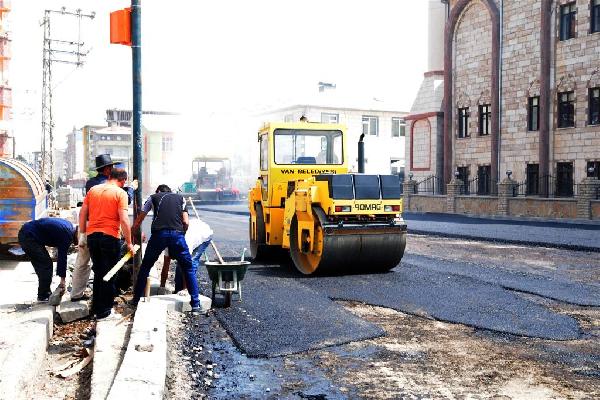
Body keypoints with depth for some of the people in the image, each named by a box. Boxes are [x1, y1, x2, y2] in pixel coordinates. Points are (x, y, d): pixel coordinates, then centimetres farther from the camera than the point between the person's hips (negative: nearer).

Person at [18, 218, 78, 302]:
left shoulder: (68, 225, 10)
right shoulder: (67, 234, -16)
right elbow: (62, 256, -15)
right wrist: (63, 279, -9)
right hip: (29, 237, -10)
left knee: (45, 264, 14)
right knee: (46, 265, -5)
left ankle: (45, 293, 21)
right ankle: (43, 296, 2)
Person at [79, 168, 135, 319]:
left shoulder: (93, 190, 9)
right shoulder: (120, 193, -6)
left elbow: (82, 214, 9)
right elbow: (124, 220, -13)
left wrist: (83, 234, 17)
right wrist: (129, 243, -7)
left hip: (92, 235, 5)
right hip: (110, 237, -5)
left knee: (98, 272, 19)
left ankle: (96, 307, 26)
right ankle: (103, 310, 11)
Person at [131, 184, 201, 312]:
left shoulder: (153, 197, 23)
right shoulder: (180, 197, 25)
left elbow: (137, 222, 22)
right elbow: (186, 222, 13)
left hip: (158, 234, 0)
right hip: (177, 233, 1)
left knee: (145, 267, 16)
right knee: (188, 269, 11)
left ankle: (136, 299, 22)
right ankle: (195, 303, 9)